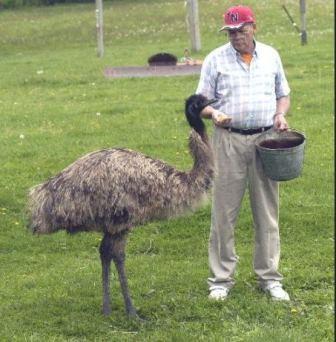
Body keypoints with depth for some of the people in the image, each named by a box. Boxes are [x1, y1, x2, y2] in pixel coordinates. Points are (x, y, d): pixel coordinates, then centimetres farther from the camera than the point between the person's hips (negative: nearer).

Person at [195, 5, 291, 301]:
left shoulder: (270, 56, 9)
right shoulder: (216, 60, 2)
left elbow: (283, 94, 18)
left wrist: (281, 115, -2)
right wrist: (214, 113, -19)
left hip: (266, 140, 2)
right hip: (229, 140, -2)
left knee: (267, 212, 6)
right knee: (224, 212, 0)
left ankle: (270, 278, 14)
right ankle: (221, 279, 8)